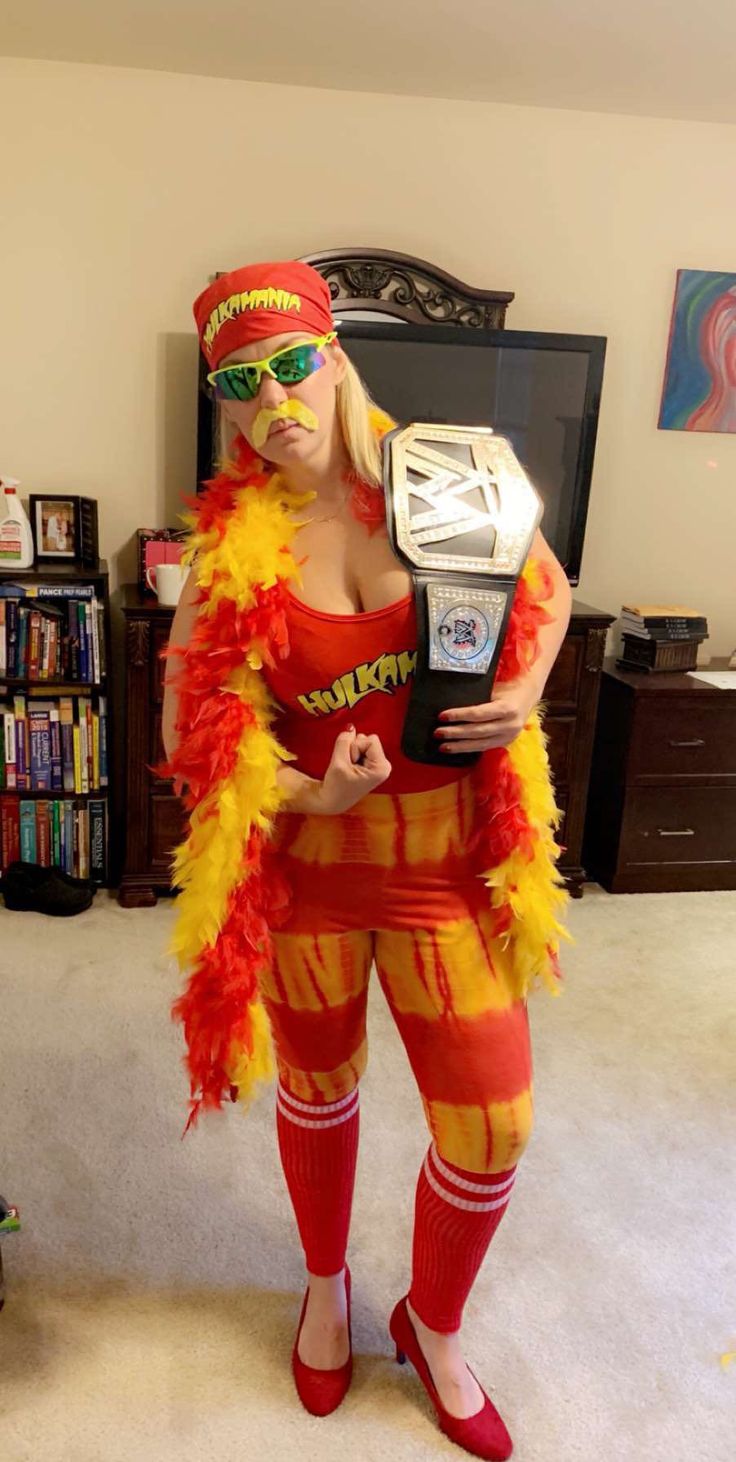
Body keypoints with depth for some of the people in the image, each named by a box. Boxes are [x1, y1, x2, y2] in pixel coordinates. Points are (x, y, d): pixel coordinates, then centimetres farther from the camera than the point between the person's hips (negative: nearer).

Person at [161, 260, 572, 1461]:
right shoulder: (231, 537, -9)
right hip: (305, 858, 0)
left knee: (492, 1127, 7)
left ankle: (435, 1328, 40)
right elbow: (192, 718, -6)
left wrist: (525, 693, -9)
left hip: (450, 854, 1)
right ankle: (326, 1285, 52)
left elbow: (546, 589, 9)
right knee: (318, 1088, 20)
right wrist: (305, 793, -21)